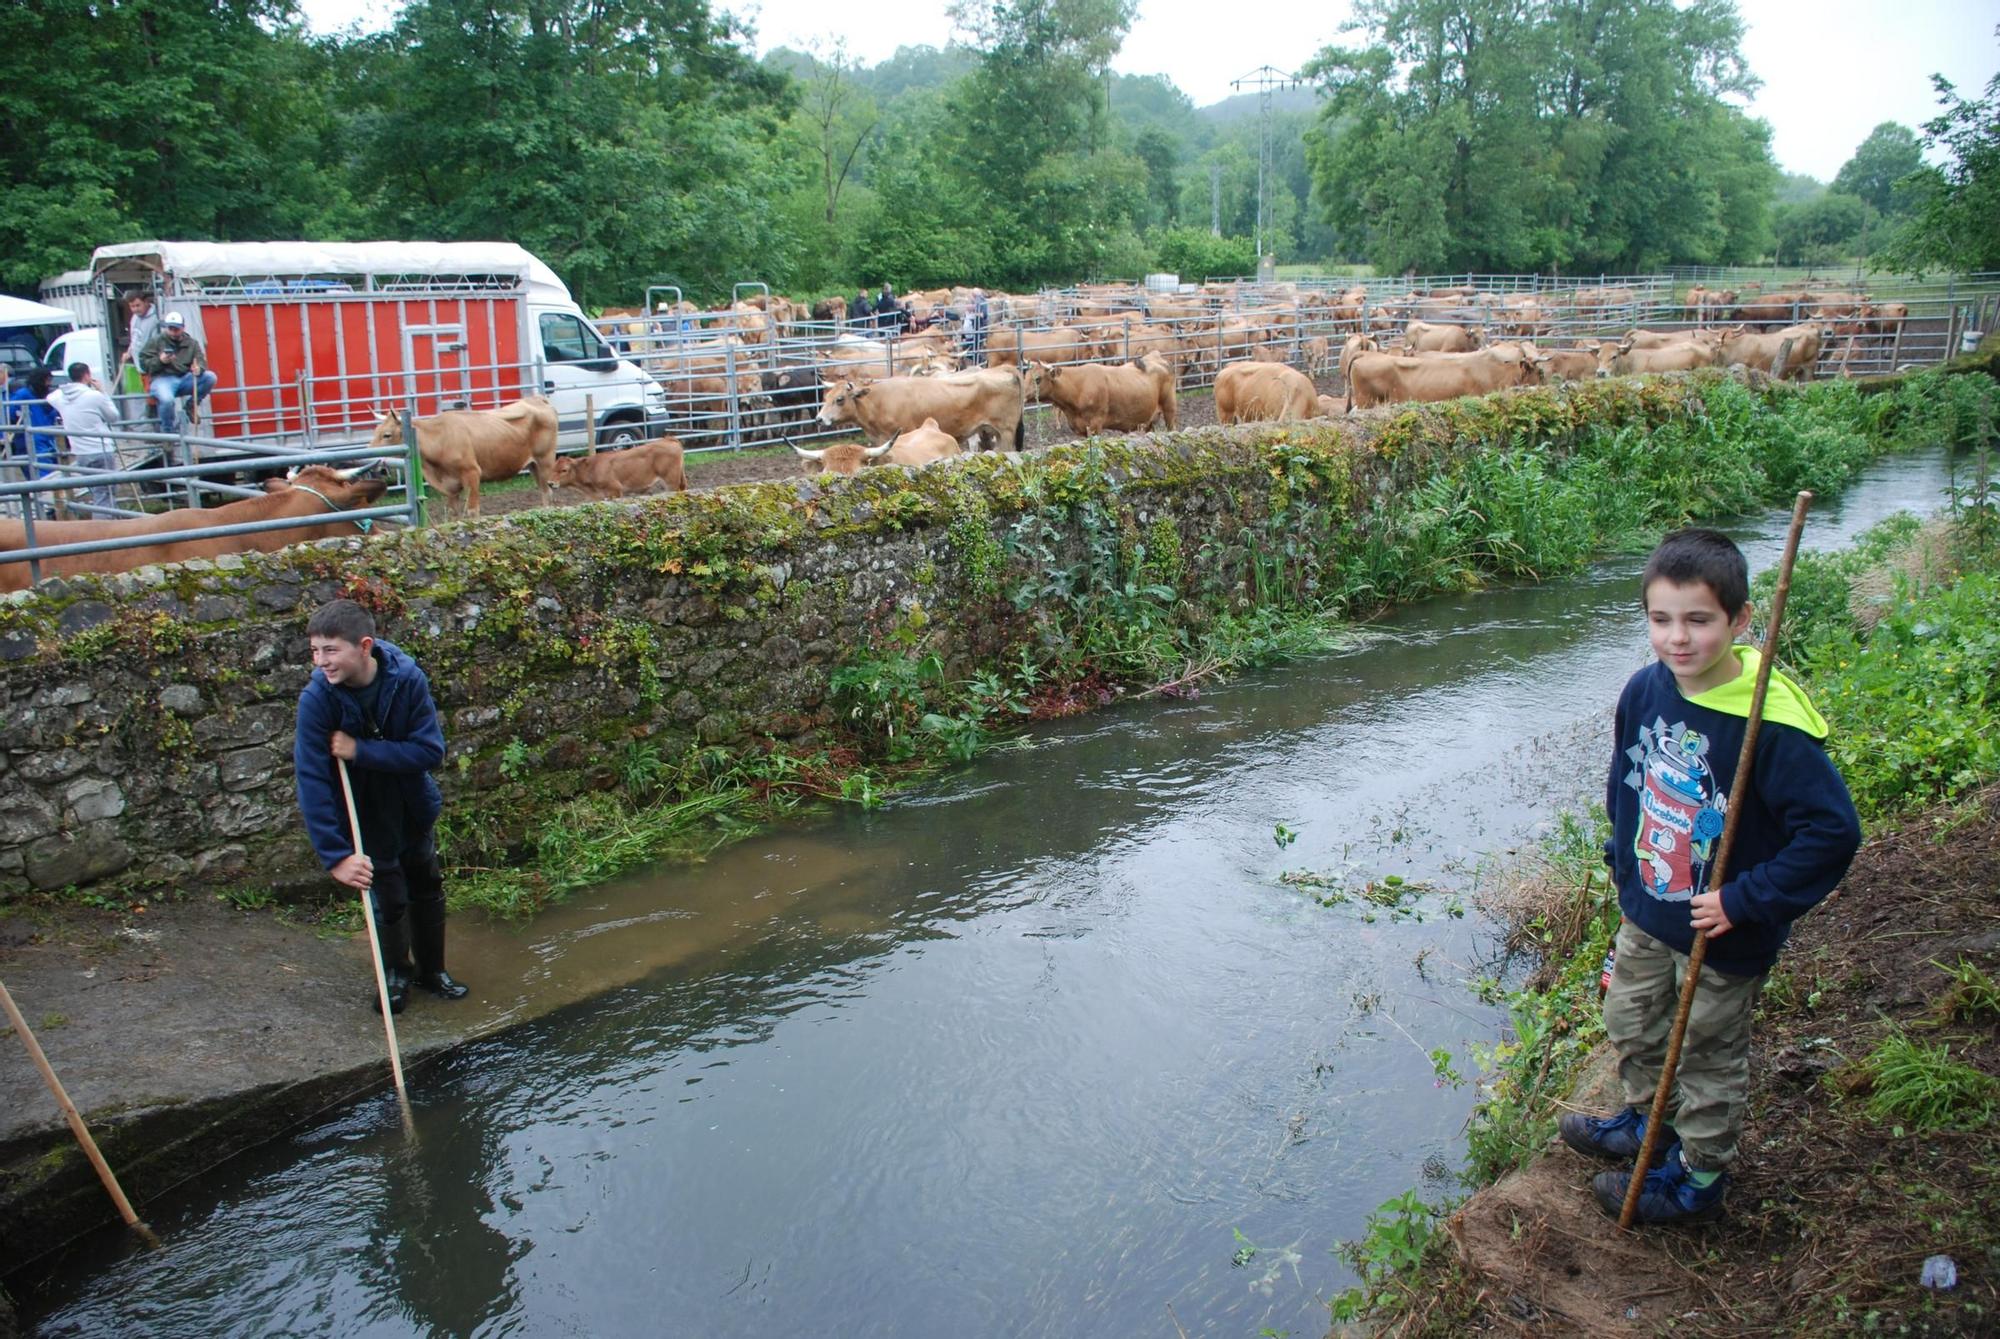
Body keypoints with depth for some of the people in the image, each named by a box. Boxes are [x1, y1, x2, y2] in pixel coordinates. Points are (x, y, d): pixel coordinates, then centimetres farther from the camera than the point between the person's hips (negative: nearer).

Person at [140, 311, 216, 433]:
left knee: (210, 377, -22)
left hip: (185, 378, 3)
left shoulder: (192, 343, 17)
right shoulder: (156, 341, 10)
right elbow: (143, 362, 6)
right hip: (163, 378, -3)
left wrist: (198, 369, -18)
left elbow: (201, 362, 8)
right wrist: (159, 361, -16)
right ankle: (167, 431, -13)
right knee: (166, 399, -38)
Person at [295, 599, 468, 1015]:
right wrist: (336, 855, -31)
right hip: (363, 812, -2)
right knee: (390, 898, 4)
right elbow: (311, 781, -27)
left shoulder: (407, 679, -24)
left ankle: (432, 969, 38)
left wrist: (360, 750, -32)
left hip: (414, 804, 2)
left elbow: (431, 750, -24)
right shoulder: (317, 699, -26)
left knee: (427, 886, 16)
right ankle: (396, 975, 31)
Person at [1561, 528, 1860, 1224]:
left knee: (1710, 1060, 15)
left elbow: (1833, 830, -26)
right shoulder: (1645, 691, -10)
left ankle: (1696, 1177, 36)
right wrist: (1623, 857, 9)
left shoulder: (1770, 724, -29)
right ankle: (1644, 1123, 51)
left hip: (1723, 935, -6)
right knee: (1630, 1024, 26)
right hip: (1644, 912, 6)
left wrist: (1746, 901, -24)